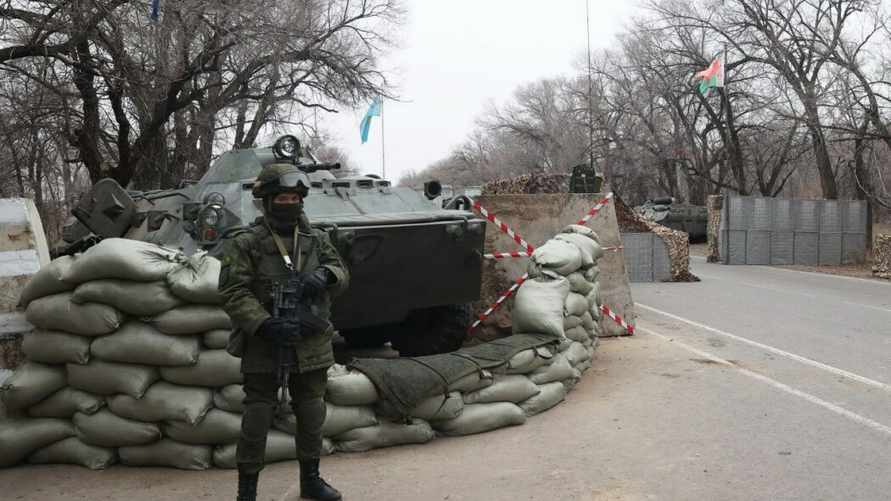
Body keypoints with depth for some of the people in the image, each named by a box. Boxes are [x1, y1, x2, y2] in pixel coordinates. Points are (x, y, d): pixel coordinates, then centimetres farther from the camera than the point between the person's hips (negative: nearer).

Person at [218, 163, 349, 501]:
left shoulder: (316, 240, 6)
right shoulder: (244, 243, -7)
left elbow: (342, 274, 6)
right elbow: (233, 294, -13)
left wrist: (325, 274, -18)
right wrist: (266, 326, -25)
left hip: (311, 347, 4)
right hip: (264, 349, -4)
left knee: (312, 418, 14)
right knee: (257, 421, 2)